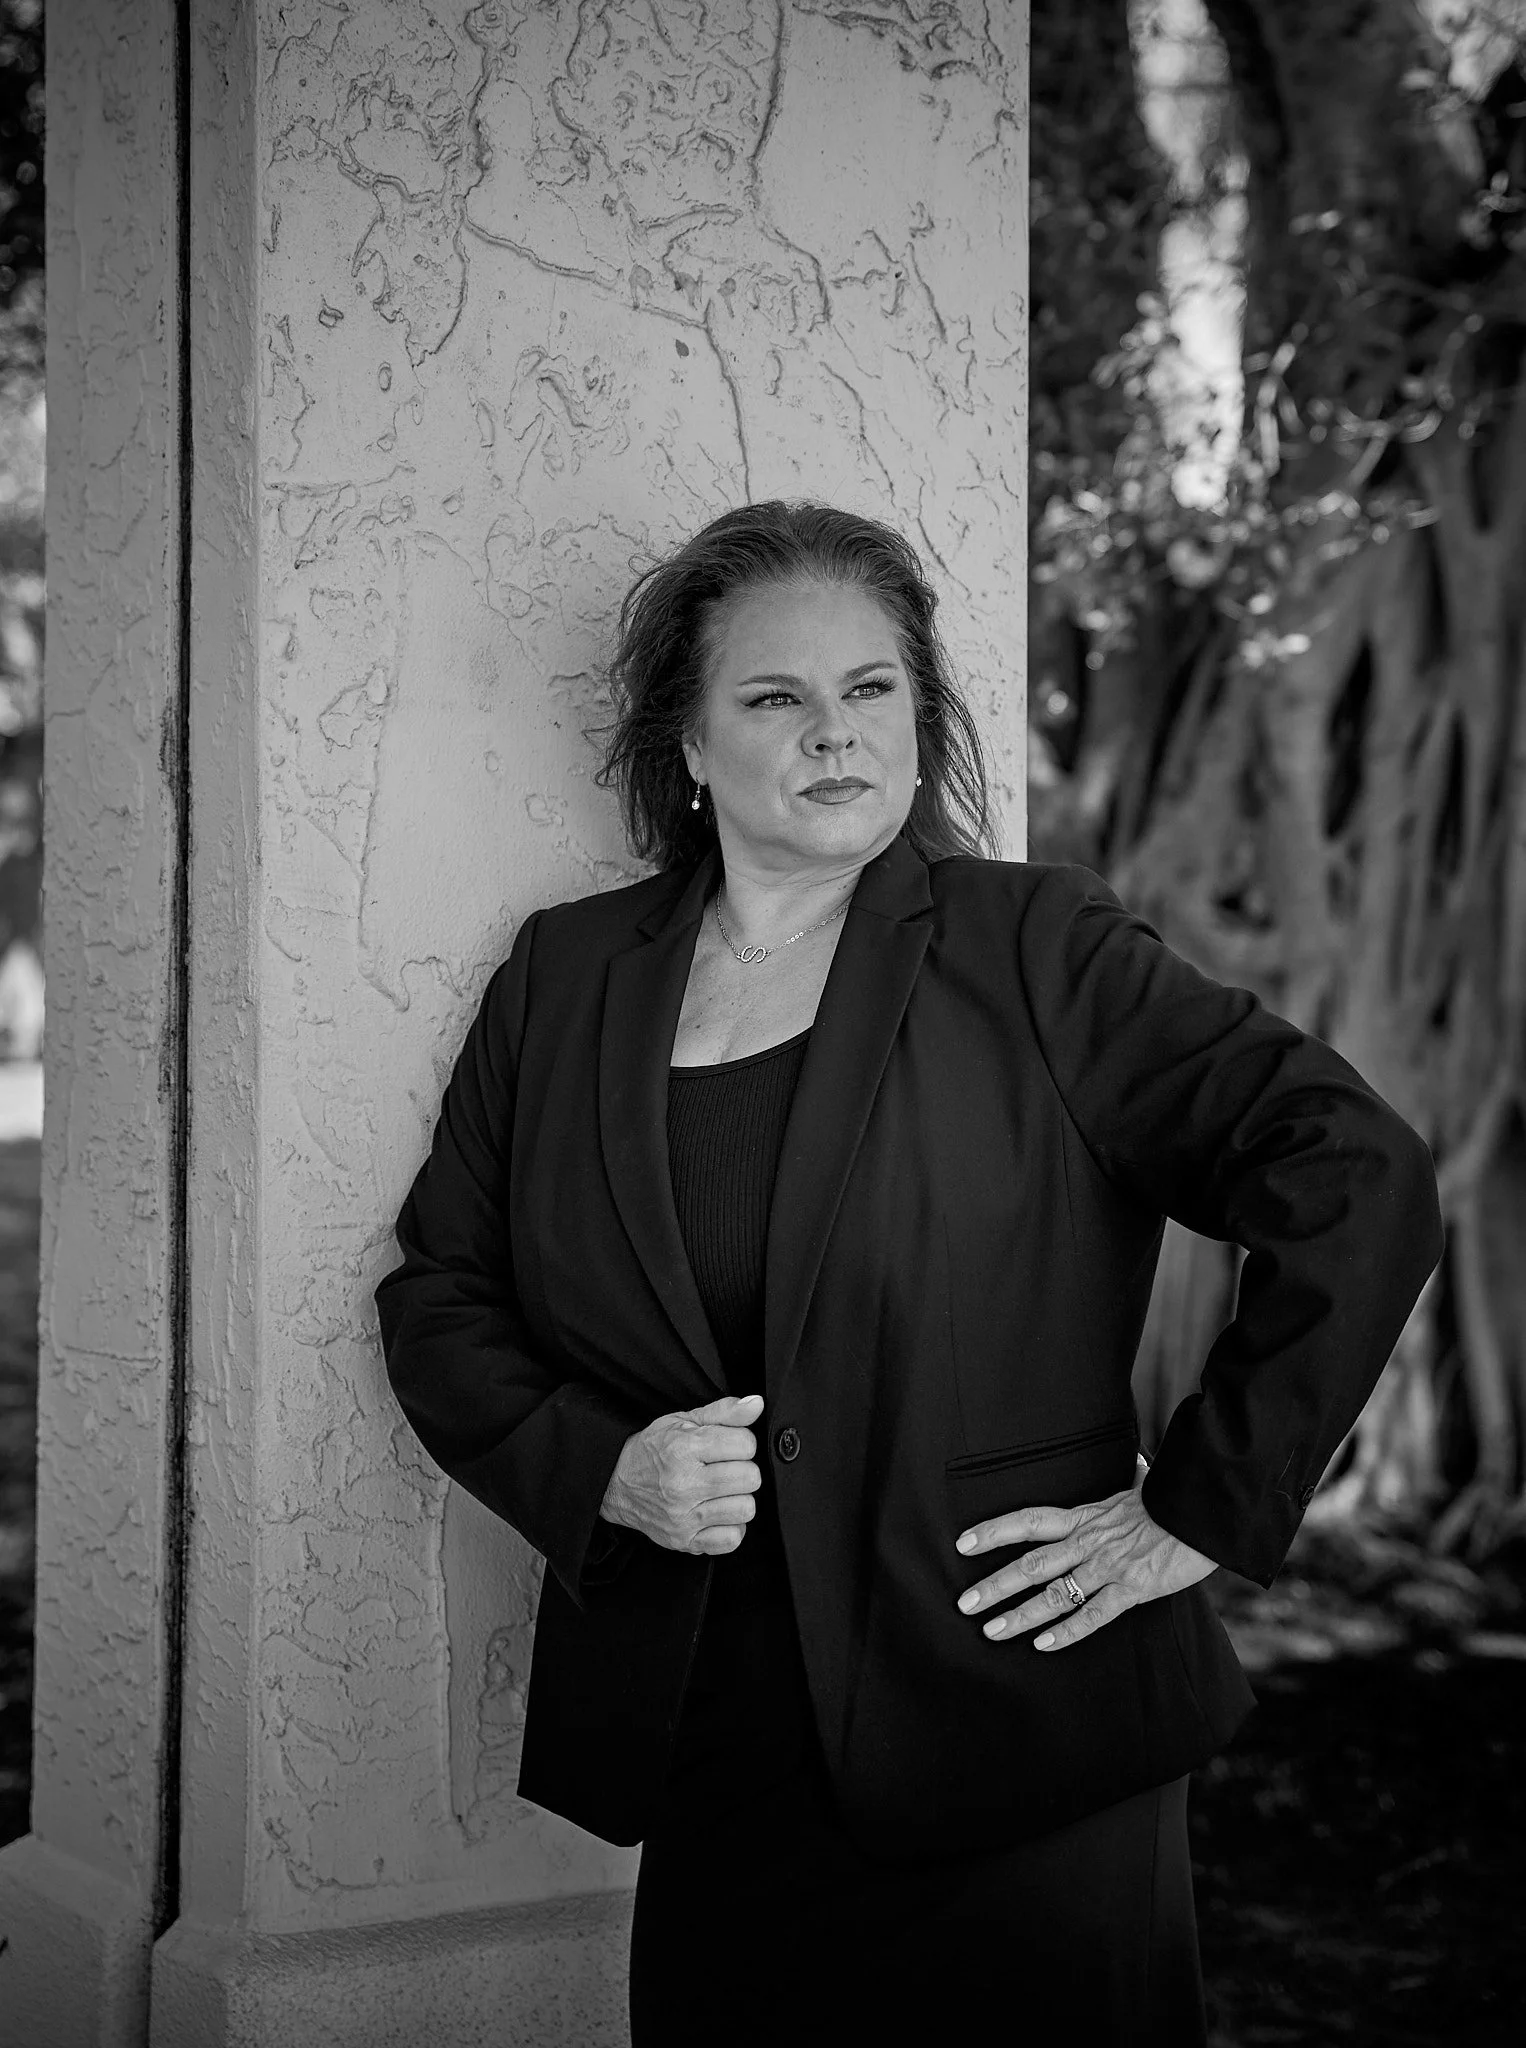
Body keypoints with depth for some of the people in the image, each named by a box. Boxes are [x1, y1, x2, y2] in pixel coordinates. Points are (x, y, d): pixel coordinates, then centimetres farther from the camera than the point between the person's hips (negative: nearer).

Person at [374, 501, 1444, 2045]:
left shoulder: (1034, 950, -4)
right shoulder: (564, 978, 7)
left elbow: (1363, 1181, -8)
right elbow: (436, 1292, 12)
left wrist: (1202, 1508, -9)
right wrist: (600, 1470, -6)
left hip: (1015, 1748, -2)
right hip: (701, 1757, 3)